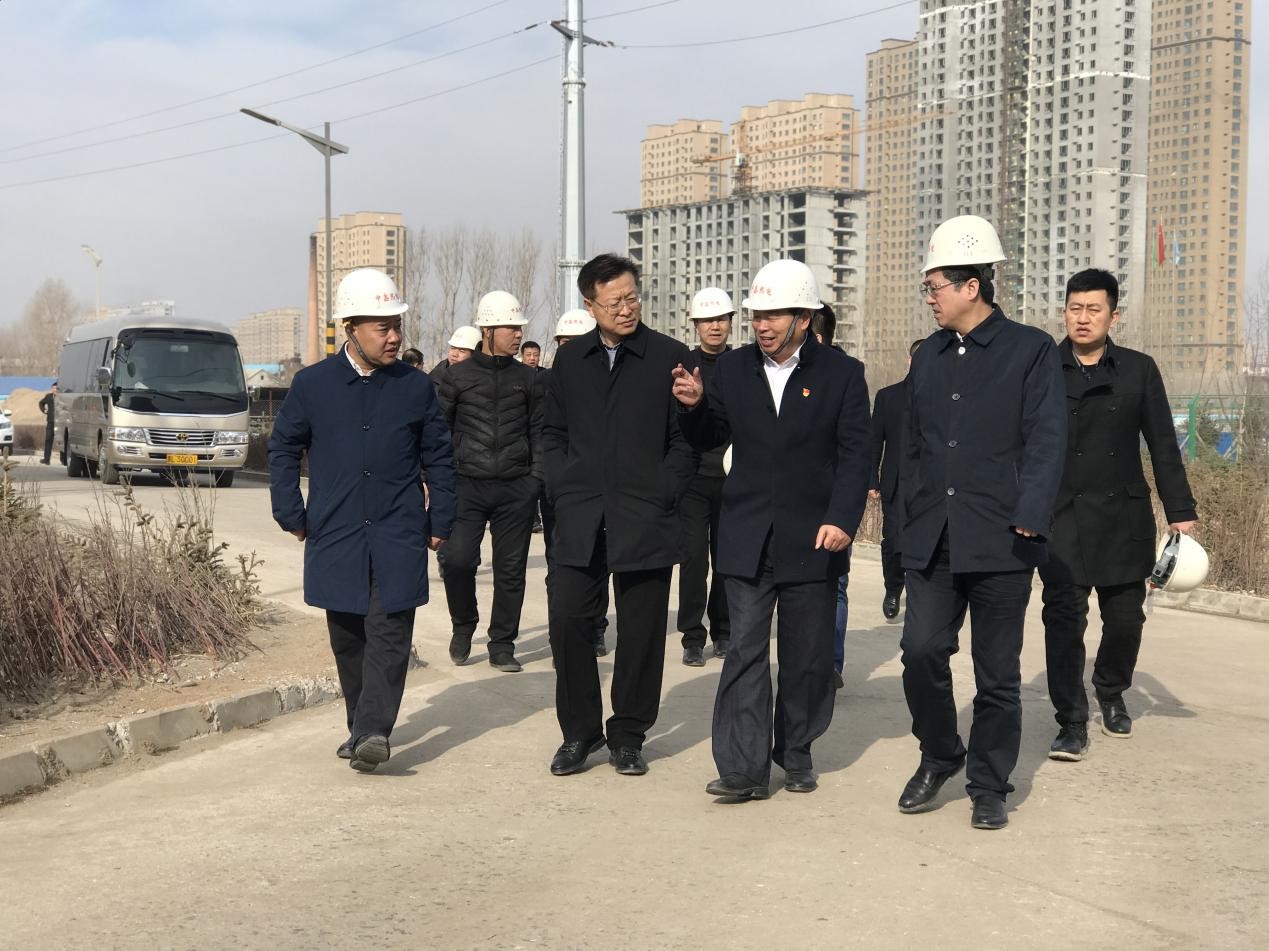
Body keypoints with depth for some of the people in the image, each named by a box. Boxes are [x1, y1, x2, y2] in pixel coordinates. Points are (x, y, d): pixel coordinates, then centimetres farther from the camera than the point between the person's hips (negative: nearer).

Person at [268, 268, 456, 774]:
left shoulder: (417, 387, 4)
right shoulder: (312, 384, 1)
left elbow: (440, 458, 12)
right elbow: (283, 449, 11)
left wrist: (440, 522, 8)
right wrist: (292, 515, 5)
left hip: (400, 538, -1)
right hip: (335, 537, 1)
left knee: (389, 632, -11)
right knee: (348, 637, 9)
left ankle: (374, 732, -16)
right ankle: (360, 727, 22)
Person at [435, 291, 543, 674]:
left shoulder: (527, 378, 9)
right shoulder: (457, 376, 4)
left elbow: (538, 430, 13)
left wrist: (536, 476, 4)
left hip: (516, 488, 2)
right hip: (468, 485, -2)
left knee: (510, 569, 3)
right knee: (458, 560, -13)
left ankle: (502, 645, 14)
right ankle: (463, 626, 13)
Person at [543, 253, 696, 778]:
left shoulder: (670, 357, 0)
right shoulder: (570, 360, 11)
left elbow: (686, 439, 1)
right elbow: (553, 431, 17)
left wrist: (663, 494, -8)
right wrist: (561, 487, 4)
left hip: (645, 519, -2)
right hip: (580, 516, 3)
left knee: (641, 631, 3)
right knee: (568, 620, -1)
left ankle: (628, 736, 17)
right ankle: (579, 731, 14)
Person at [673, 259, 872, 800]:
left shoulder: (841, 374, -1)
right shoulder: (733, 369, 7)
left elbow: (854, 454, -5)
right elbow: (709, 440, 14)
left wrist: (842, 518, -17)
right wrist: (694, 407, -7)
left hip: (811, 539, -1)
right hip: (746, 539, 1)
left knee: (807, 655, 9)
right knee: (745, 648, -6)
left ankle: (796, 752, 24)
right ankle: (744, 768, -6)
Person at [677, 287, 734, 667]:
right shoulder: (681, 365, 5)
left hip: (734, 479, 1)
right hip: (693, 478, -1)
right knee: (693, 557, -4)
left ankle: (723, 632, 19)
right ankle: (693, 637, 4)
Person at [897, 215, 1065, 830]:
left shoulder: (1031, 351, -2)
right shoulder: (927, 357, 13)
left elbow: (1045, 443, -8)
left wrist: (1028, 521, -18)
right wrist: (911, 519, 13)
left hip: (999, 544, -4)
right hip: (932, 541, 4)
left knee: (997, 673, 4)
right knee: (921, 649, -6)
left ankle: (989, 787, 19)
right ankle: (939, 756, 18)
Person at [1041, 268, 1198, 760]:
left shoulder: (1139, 370, 5)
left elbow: (1163, 446, 5)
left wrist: (1180, 511, 1)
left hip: (1125, 517, 2)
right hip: (1062, 517, -2)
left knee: (1125, 617, 9)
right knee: (1064, 618, -8)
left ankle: (1112, 694, 36)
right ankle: (1072, 723, 0)